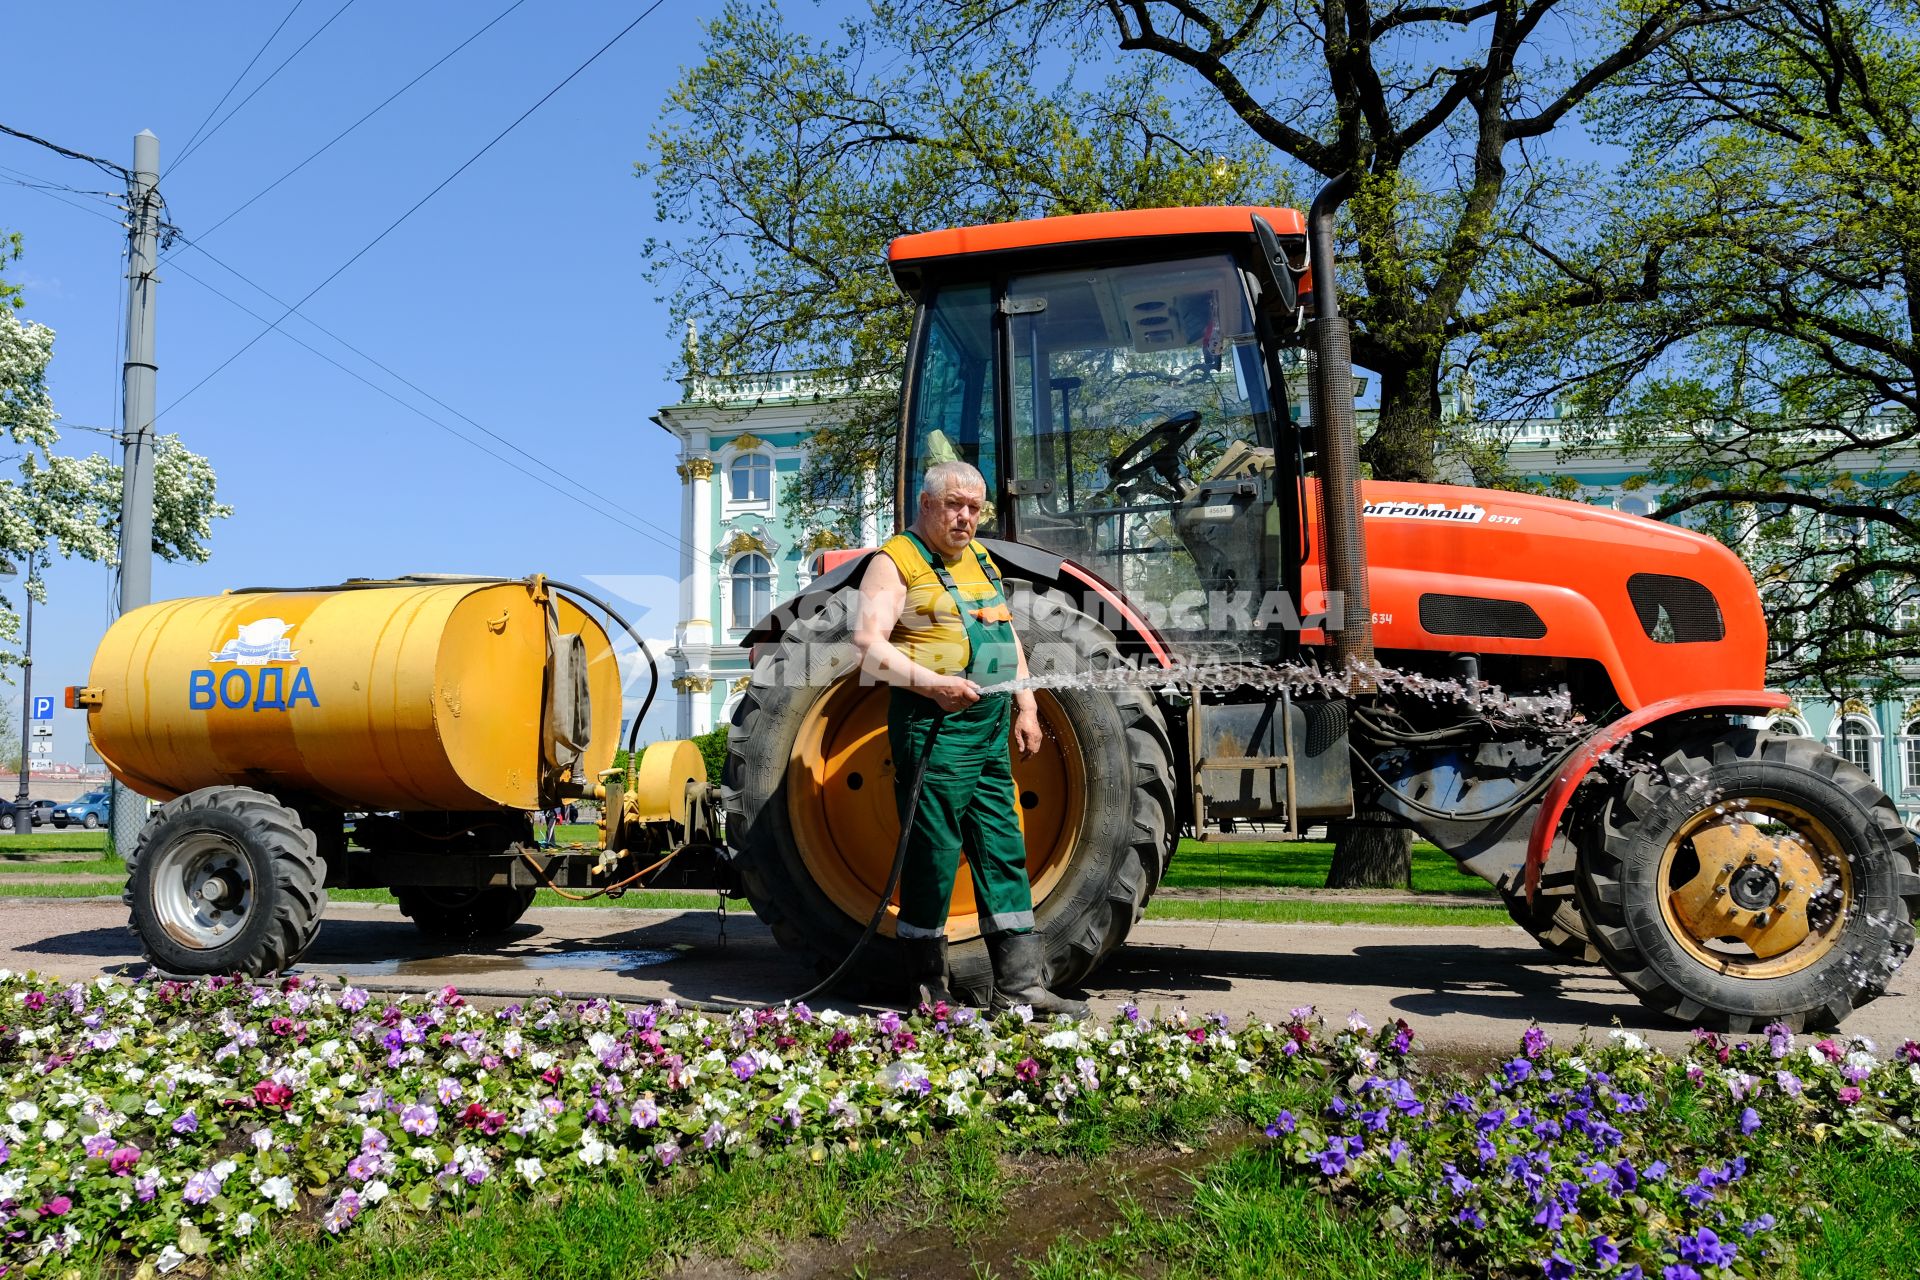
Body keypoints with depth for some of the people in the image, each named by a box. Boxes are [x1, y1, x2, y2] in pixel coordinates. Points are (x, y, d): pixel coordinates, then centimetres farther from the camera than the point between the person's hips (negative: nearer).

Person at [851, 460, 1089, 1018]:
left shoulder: (981, 559, 20)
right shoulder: (896, 562, -5)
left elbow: (1008, 639, 25)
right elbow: (867, 645, -16)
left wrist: (1026, 708, 14)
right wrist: (931, 683, -26)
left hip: (991, 727, 8)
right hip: (932, 724, -8)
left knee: (1005, 853, 8)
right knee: (932, 855, -3)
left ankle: (1019, 985, 15)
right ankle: (930, 993, 9)